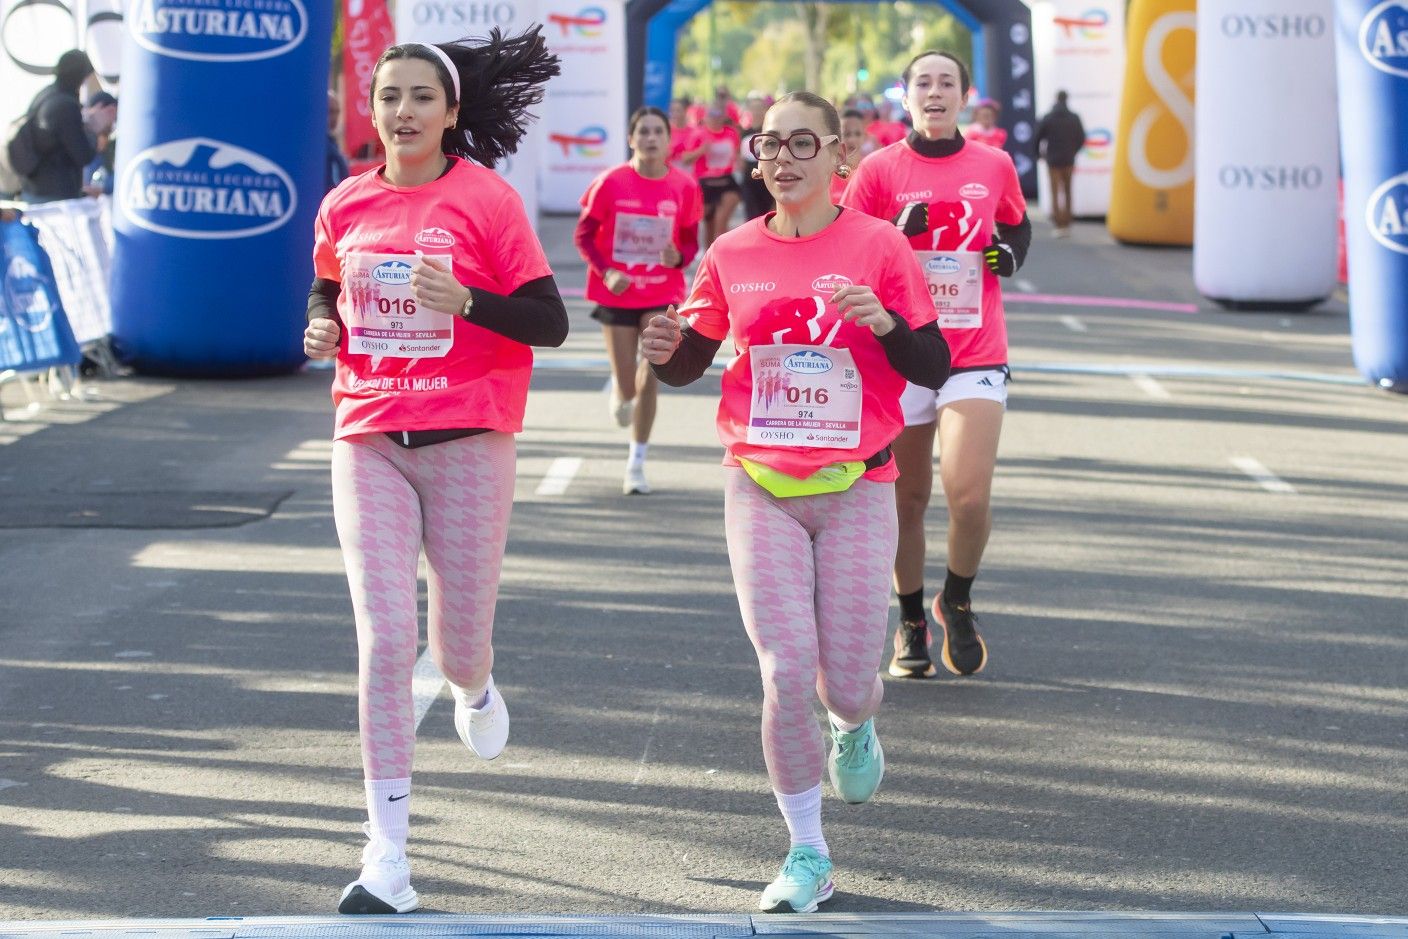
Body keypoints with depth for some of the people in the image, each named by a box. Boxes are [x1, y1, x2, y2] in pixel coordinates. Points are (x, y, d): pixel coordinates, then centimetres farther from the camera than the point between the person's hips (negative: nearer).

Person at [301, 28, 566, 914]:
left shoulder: (487, 199, -6)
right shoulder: (346, 206, 5)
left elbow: (549, 321, -7)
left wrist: (465, 300, -22)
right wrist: (321, 330, 2)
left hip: (467, 439, -2)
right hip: (369, 441, 2)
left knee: (461, 642, 4)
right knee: (384, 641, -6)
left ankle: (473, 687, 46)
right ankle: (388, 858, -5)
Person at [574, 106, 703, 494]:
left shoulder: (684, 187, -5)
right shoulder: (611, 183, -10)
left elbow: (690, 241, 5)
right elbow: (584, 234, -3)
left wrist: (678, 257, -18)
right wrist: (605, 272, -18)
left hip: (662, 294, 1)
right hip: (617, 293, -1)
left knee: (651, 381, -8)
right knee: (628, 387, 4)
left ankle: (636, 464, 7)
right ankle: (621, 393, 44)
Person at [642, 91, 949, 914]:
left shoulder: (878, 245, -4)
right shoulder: (733, 254, 2)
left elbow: (934, 369, -3)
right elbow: (692, 361, 12)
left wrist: (884, 321, -21)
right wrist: (666, 350, -10)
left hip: (857, 489, -1)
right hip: (762, 490, 1)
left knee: (846, 683, 1)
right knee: (786, 673, -7)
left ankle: (855, 727, 41)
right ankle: (808, 855, 7)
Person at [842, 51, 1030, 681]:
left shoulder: (995, 167, 6)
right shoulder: (879, 170, 0)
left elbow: (1017, 226, 24)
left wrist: (1011, 253, 2)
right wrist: (897, 234, -17)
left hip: (975, 355, 0)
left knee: (969, 495, -15)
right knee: (906, 499, 7)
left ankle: (958, 603, 13)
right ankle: (911, 624, 26)